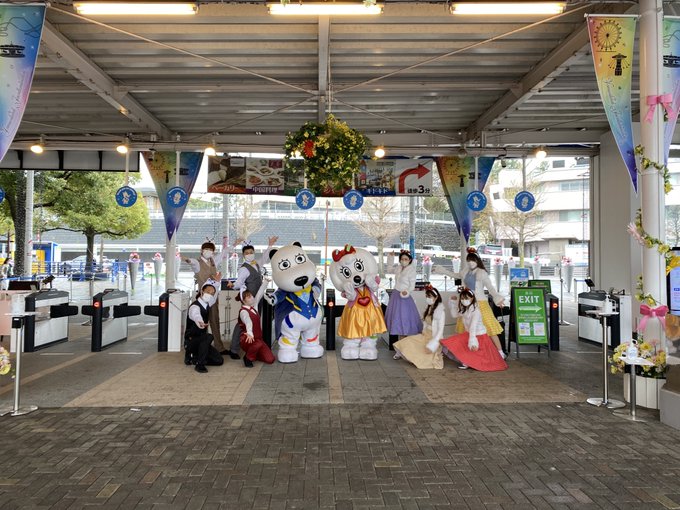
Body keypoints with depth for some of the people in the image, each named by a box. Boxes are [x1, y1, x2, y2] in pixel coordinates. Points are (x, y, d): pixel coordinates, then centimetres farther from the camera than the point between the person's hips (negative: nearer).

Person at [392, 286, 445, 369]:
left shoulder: (440, 311, -15)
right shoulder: (429, 309, 9)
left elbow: (440, 330, -19)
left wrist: (432, 345, -23)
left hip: (434, 338, -7)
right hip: (425, 335, 7)